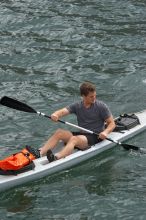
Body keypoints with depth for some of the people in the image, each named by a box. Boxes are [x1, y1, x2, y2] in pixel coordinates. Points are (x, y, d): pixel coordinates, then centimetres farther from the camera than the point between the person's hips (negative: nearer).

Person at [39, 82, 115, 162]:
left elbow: (112, 123, -4)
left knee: (74, 139, -33)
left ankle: (56, 157, -61)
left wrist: (105, 132, -26)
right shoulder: (77, 106, 6)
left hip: (95, 137, -5)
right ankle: (39, 154, -35)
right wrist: (56, 114, -33)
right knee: (59, 132, -17)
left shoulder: (101, 106, -5)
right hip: (81, 134, 5)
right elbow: (63, 111, -8)